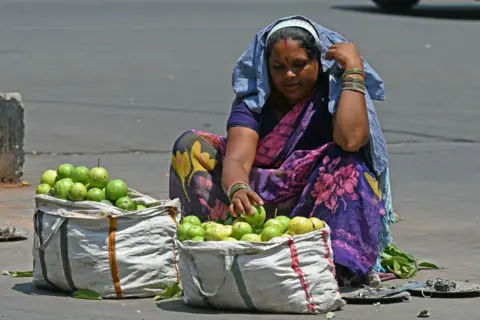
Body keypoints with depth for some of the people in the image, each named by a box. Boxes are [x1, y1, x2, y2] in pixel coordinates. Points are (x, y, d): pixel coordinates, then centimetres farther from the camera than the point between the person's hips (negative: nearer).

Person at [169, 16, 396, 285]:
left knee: (346, 163, -31)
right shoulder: (254, 100, 0)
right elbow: (237, 158, -18)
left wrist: (354, 69, -22)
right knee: (192, 146, -8)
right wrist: (238, 190, -42)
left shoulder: (338, 92, -5)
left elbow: (350, 139, -29)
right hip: (262, 201, 3)